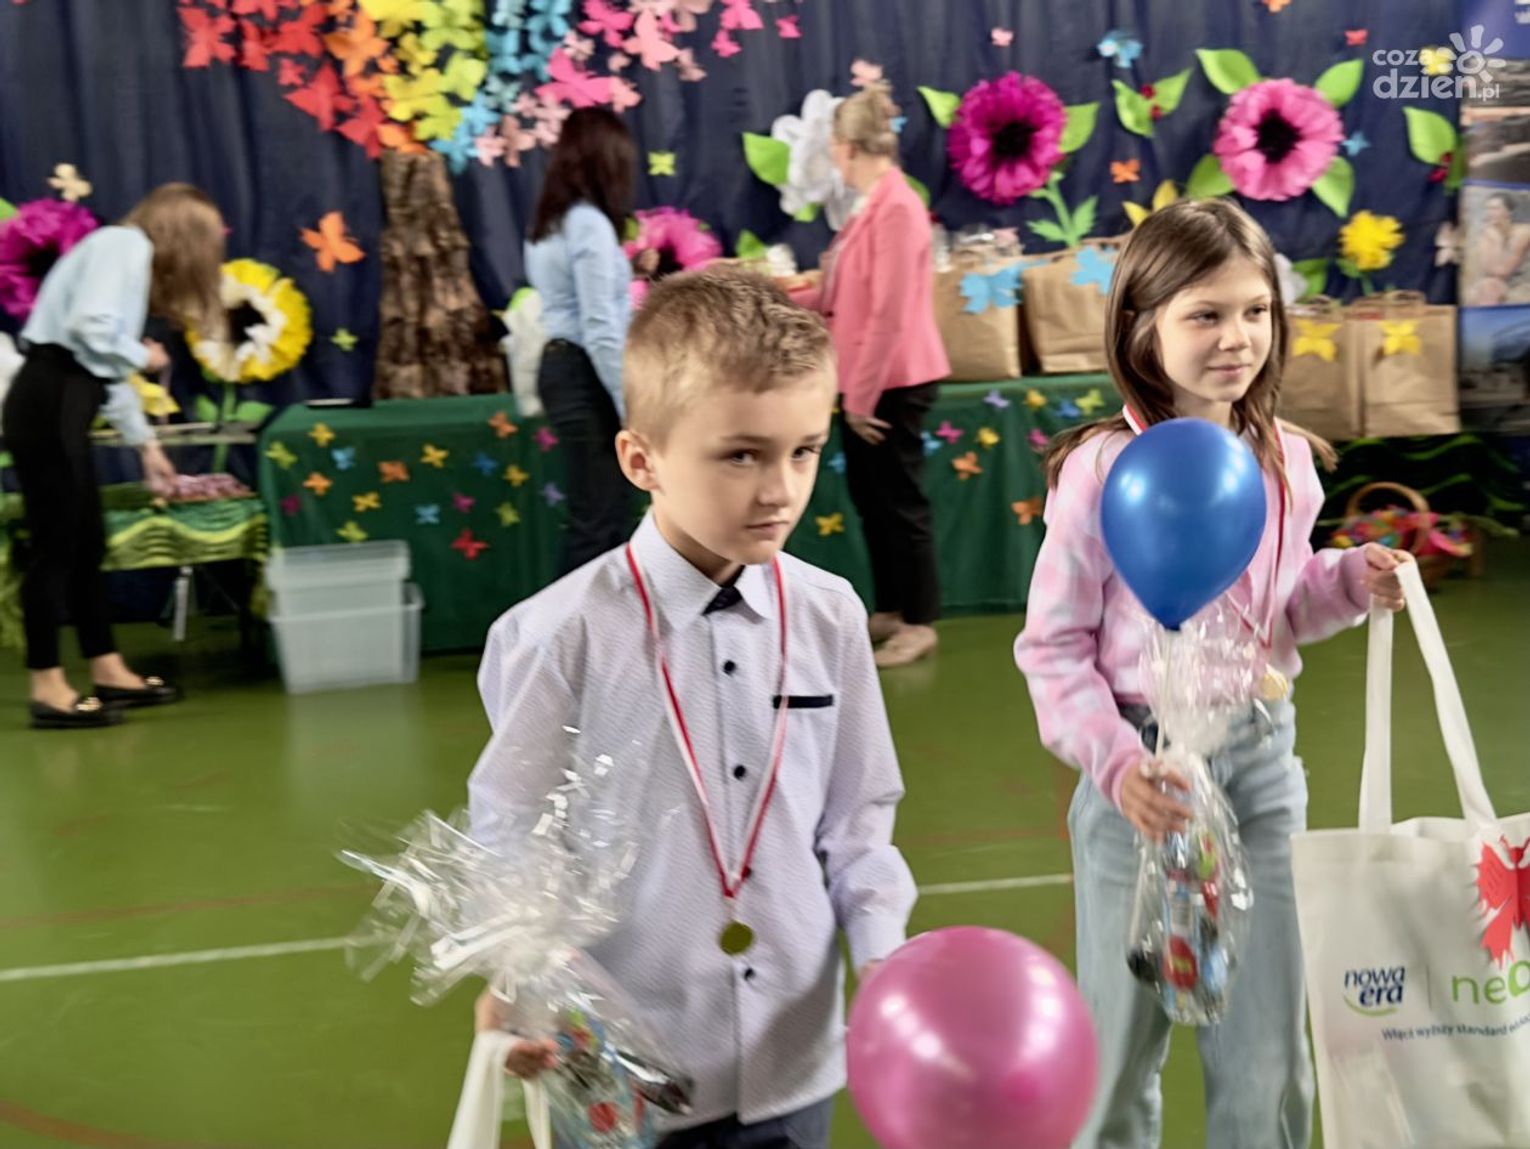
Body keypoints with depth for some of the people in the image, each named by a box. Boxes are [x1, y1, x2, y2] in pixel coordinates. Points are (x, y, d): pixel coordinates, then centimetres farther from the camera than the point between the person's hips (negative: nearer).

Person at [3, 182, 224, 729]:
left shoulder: (130, 253, 22)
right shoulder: (125, 244, -7)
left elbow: (107, 367, 24)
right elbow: (90, 328, -22)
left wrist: (145, 442, 28)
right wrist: (143, 355, -3)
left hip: (61, 404, 10)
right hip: (49, 402, -10)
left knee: (86, 543, 14)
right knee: (55, 544, -5)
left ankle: (109, 672, 22)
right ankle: (48, 689, 2)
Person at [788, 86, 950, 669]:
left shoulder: (896, 208, -20)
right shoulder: (870, 206, 12)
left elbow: (890, 314, -22)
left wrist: (864, 393, -20)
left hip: (892, 383, -10)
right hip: (867, 381, 10)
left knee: (899, 499, -1)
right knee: (869, 496, 15)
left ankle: (920, 622, 10)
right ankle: (891, 610, 27)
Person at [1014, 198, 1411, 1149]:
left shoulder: (1288, 462, 1)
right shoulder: (1102, 469, -14)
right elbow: (1053, 645, -10)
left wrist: (1349, 581, -3)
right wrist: (1113, 759, -21)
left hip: (1263, 758, 4)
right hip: (1146, 766, -4)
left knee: (1269, 1053, 14)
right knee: (1125, 1038, 13)